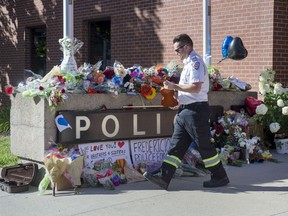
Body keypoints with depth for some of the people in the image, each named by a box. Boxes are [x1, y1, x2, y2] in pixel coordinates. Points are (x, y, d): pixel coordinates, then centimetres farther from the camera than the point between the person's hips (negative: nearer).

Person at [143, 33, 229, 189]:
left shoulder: (195, 62, -13)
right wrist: (179, 101, 14)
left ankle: (220, 177, 14)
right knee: (176, 145, 4)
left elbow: (196, 87, -23)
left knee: (204, 146, 0)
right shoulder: (189, 63, 18)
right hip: (185, 110, 10)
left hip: (196, 111, -10)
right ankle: (163, 177, 3)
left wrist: (175, 86, -17)